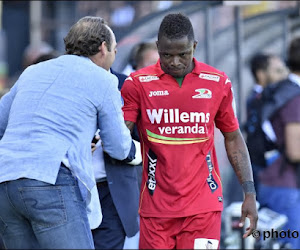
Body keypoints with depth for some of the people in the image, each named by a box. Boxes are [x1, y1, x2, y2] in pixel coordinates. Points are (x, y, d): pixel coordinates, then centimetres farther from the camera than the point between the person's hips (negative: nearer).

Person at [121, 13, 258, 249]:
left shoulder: (218, 83, 3)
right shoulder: (138, 84, -2)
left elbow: (233, 138, 12)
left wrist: (250, 193, 7)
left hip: (204, 203, 0)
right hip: (157, 205, 0)